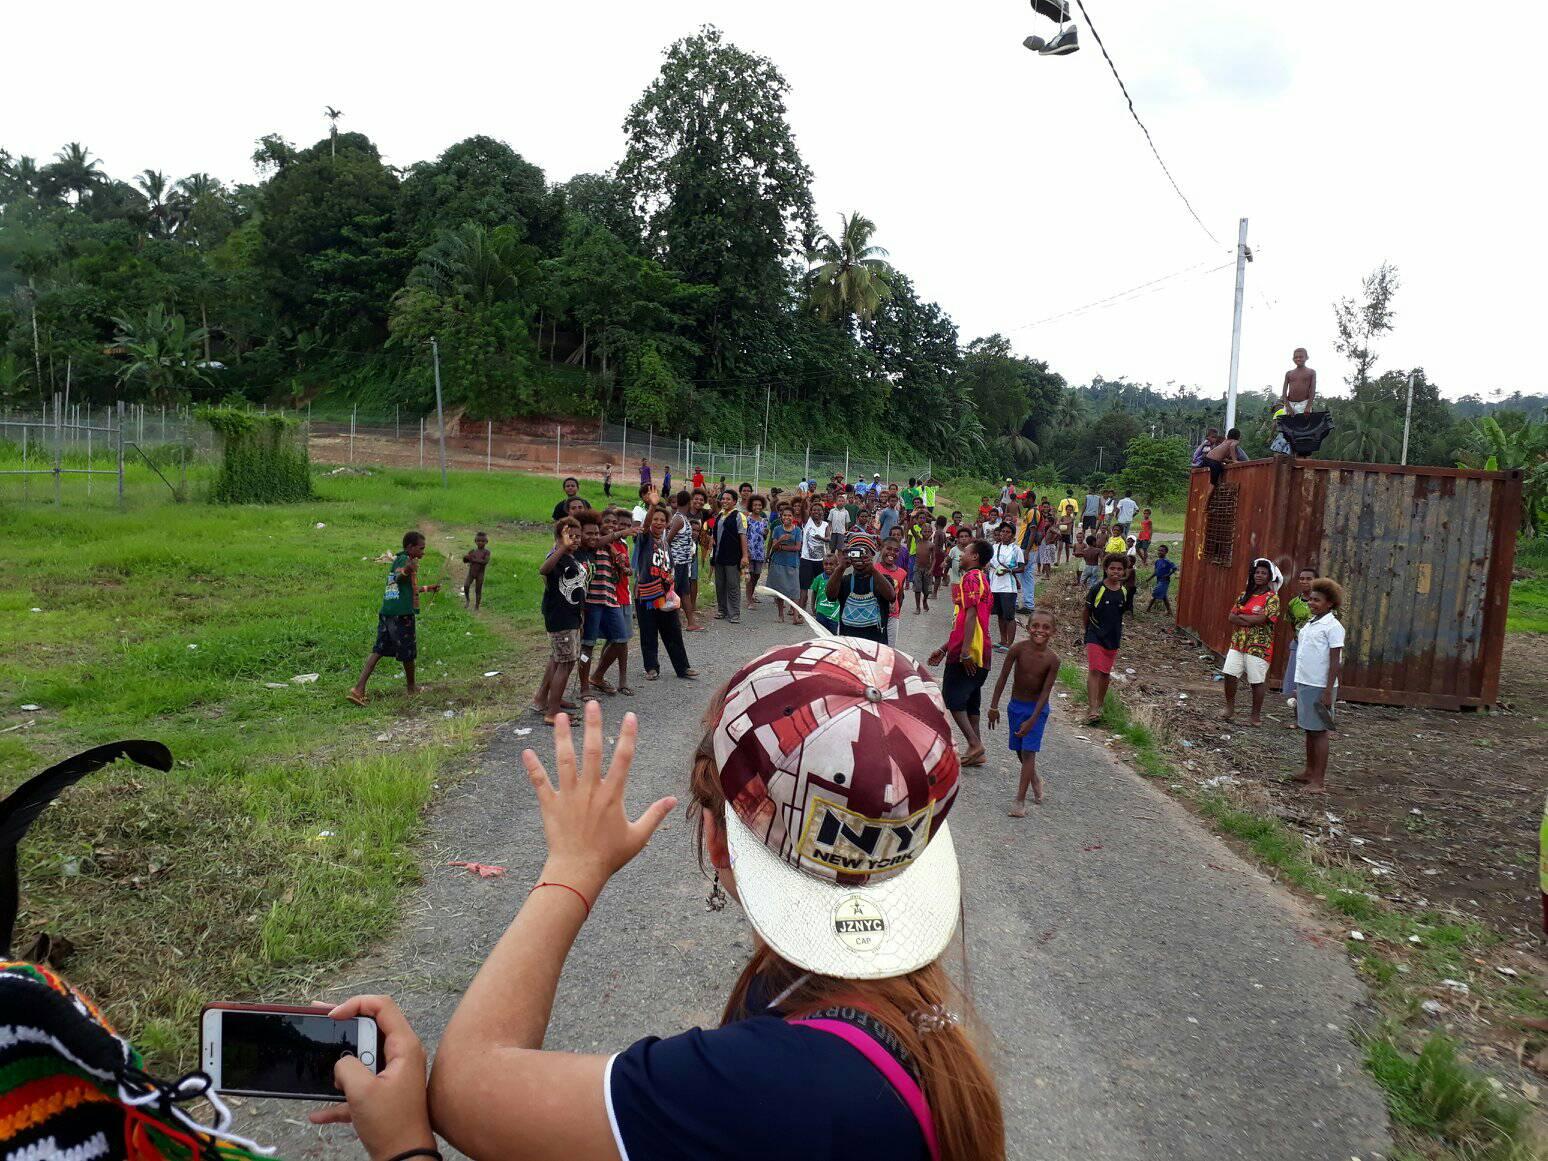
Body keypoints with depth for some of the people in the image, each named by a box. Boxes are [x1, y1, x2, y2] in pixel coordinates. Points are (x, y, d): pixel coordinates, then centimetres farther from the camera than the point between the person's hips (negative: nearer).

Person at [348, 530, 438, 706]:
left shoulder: (397, 560, 20)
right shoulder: (405, 559, -8)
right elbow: (398, 577, -29)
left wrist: (427, 588, 43)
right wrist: (407, 570, -51)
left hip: (385, 612, 8)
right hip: (402, 614, -8)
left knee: (378, 651, 4)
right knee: (408, 652, 9)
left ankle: (359, 689, -7)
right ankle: (411, 687, 26)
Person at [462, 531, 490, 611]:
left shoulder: (486, 552, -5)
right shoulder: (473, 550, 3)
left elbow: (485, 562, -22)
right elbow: (465, 561, 6)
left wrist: (474, 559, -23)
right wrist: (465, 557, -17)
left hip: (480, 573, -2)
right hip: (471, 572, 2)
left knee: (478, 590, 3)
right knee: (466, 585, -18)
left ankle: (477, 607, 15)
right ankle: (467, 599, 7)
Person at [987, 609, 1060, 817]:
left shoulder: (1052, 659, -18)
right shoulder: (1018, 649, -17)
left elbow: (1046, 692, -17)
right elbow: (1003, 677, -9)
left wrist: (1032, 720, -20)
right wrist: (994, 707, -6)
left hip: (1037, 708, -2)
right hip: (1016, 705, 3)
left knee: (1028, 751, -9)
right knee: (1020, 749, 15)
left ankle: (1020, 800, -3)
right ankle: (1035, 781, 43)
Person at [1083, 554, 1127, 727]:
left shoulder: (1124, 592, 2)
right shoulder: (1097, 589, -10)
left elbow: (1122, 614, 13)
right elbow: (1087, 611, 1)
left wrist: (1120, 637, 15)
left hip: (1113, 638, 4)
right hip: (1095, 636, -4)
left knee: (1106, 673, 12)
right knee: (1094, 670, -14)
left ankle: (1099, 705, 28)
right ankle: (1092, 710, -17)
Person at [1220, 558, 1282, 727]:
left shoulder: (1272, 598, -6)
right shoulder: (1244, 595, 11)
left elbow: (1261, 619, -18)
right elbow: (1231, 616, 4)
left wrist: (1240, 617, -6)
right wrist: (1250, 621, -12)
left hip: (1259, 646, -5)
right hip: (1238, 643, 5)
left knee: (1257, 681, 1)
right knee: (1230, 674, -1)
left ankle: (1256, 716, 13)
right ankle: (1229, 709, 15)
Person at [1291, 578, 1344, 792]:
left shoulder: (1332, 626, -12)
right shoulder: (1310, 623, 13)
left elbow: (1335, 662, -14)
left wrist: (1328, 692, -18)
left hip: (1319, 687, -8)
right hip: (1304, 684, 8)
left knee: (1319, 731, -3)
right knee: (1309, 729, 14)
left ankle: (1319, 780, 2)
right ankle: (1309, 772, 24)